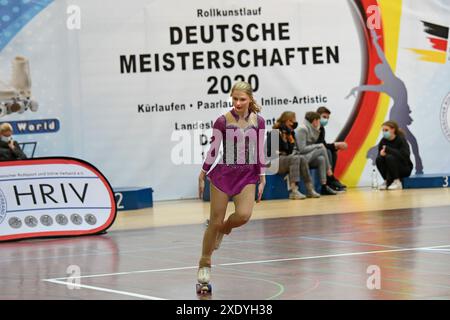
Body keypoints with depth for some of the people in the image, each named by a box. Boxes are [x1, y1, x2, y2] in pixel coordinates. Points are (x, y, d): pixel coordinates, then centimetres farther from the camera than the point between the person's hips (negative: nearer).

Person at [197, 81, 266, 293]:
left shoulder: (258, 122, 1)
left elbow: (260, 152, 7)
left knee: (244, 215, -22)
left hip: (248, 175, 2)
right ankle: (204, 265, 16)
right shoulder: (222, 122, -7)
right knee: (215, 222, 0)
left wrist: (261, 179, 5)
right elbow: (212, 150, -1)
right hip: (223, 174, -2)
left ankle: (224, 228, 12)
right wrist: (202, 177, 1)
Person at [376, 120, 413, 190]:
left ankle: (397, 181, -20)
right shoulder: (383, 141, -2)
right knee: (379, 159, -21)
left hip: (405, 168, -5)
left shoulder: (401, 140, -17)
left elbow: (404, 155, -31)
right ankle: (387, 181, -7)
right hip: (392, 170, 5)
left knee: (390, 157, -31)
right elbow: (380, 153, 0)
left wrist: (387, 149, -31)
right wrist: (382, 153, -26)